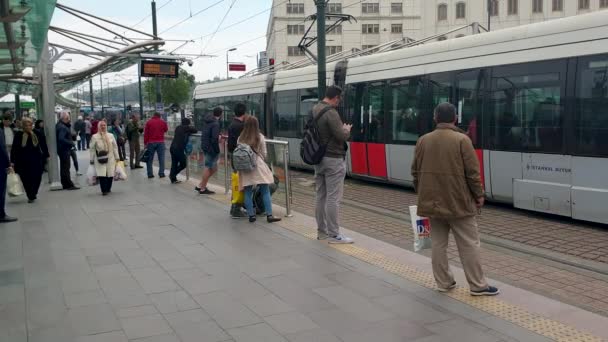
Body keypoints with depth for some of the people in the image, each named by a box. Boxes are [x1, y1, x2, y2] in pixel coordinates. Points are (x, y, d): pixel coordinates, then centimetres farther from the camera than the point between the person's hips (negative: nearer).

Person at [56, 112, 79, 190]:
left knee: (64, 167, 15)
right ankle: (69, 185, -5)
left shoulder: (59, 125, 13)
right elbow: (61, 138, -28)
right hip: (64, 149, -11)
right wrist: (71, 143, -22)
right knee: (66, 168, -7)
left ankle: (65, 184, 23)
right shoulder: (62, 127, -20)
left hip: (63, 149, 11)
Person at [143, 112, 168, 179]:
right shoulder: (163, 122, 4)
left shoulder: (149, 122, 2)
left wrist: (145, 143, 1)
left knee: (150, 159, 6)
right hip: (160, 142, 0)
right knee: (161, 158, 2)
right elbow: (166, 130, 21)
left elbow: (145, 133, -2)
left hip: (151, 142, 0)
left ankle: (150, 174, 4)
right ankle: (161, 173, -4)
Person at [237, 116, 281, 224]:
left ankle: (251, 215, 9)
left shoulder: (240, 139, 2)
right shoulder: (260, 137, -4)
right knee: (265, 191, 2)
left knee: (248, 192, 7)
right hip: (258, 166, -2)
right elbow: (264, 154, 1)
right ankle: (269, 215, 0)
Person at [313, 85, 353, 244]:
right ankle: (333, 234, 0)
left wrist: (341, 128, 12)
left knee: (320, 195, 12)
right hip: (333, 159, -9)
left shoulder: (314, 110, 10)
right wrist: (347, 128, 2)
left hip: (319, 158, 9)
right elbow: (342, 136, -21)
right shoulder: (331, 113, -18)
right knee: (333, 198, -4)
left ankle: (322, 231, 19)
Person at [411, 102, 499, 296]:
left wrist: (421, 194, 20)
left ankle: (443, 283, 16)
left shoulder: (423, 141, 5)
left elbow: (415, 172, 9)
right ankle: (478, 286, 9)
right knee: (469, 245, 4)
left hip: (432, 202, 4)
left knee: (438, 244, 11)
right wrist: (479, 196, 1)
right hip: (458, 202, -4)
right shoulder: (462, 140, -9)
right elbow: (472, 172, -10)